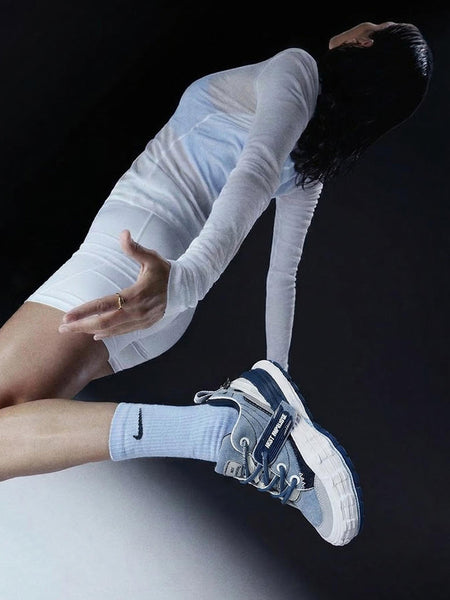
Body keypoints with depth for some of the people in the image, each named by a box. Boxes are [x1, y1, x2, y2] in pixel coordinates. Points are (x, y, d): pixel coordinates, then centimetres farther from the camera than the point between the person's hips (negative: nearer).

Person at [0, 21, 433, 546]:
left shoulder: (296, 67, -3)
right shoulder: (312, 159, 18)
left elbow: (254, 174, -25)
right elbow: (283, 274, 20)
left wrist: (184, 275, -40)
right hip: (167, 315, 8)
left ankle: (227, 427, -26)